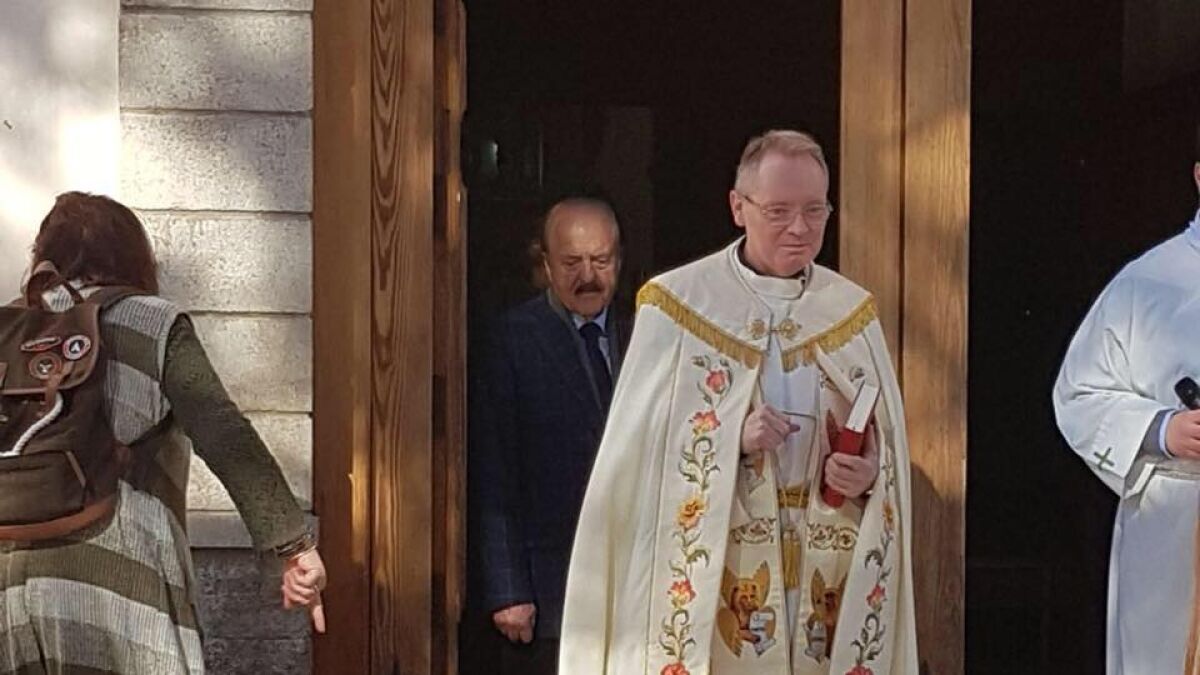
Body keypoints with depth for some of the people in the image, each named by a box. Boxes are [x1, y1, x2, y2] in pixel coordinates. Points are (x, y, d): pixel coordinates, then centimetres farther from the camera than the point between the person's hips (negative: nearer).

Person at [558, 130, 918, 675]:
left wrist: (870, 473, -13)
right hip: (714, 575, -3)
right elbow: (643, 449, -6)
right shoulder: (676, 305, -4)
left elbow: (888, 448, 9)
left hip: (831, 577, 3)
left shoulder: (852, 311, 7)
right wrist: (733, 438, -21)